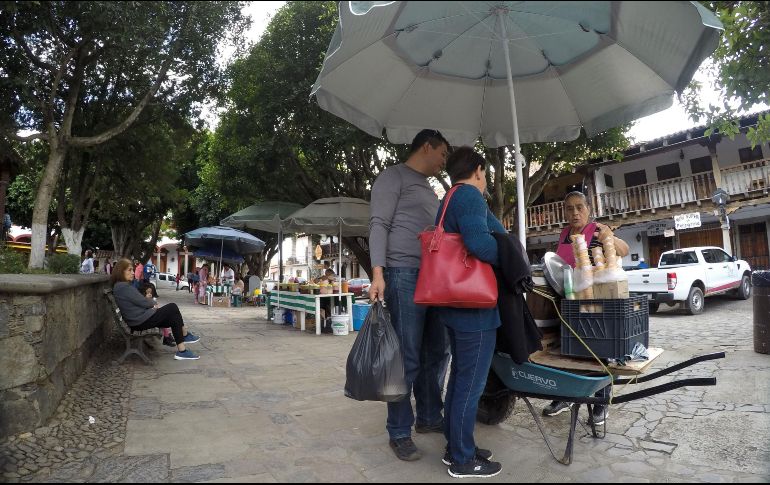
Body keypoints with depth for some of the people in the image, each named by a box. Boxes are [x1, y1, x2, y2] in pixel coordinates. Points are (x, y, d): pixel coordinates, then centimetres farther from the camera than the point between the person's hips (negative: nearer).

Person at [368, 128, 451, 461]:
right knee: (408, 358, -6)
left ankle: (429, 417, 27)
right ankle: (399, 432, 6)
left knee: (437, 353, 13)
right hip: (404, 275, -9)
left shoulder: (428, 188, 25)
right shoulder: (393, 176, 0)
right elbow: (379, 225, -11)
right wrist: (377, 273, -22)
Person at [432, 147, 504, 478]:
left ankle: (455, 447, 30)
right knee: (471, 383, 1)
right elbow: (478, 241, -28)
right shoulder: (470, 196, -13)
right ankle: (463, 460, 15)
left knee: (460, 377, 18)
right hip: (475, 307, -10)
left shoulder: (448, 202, 18)